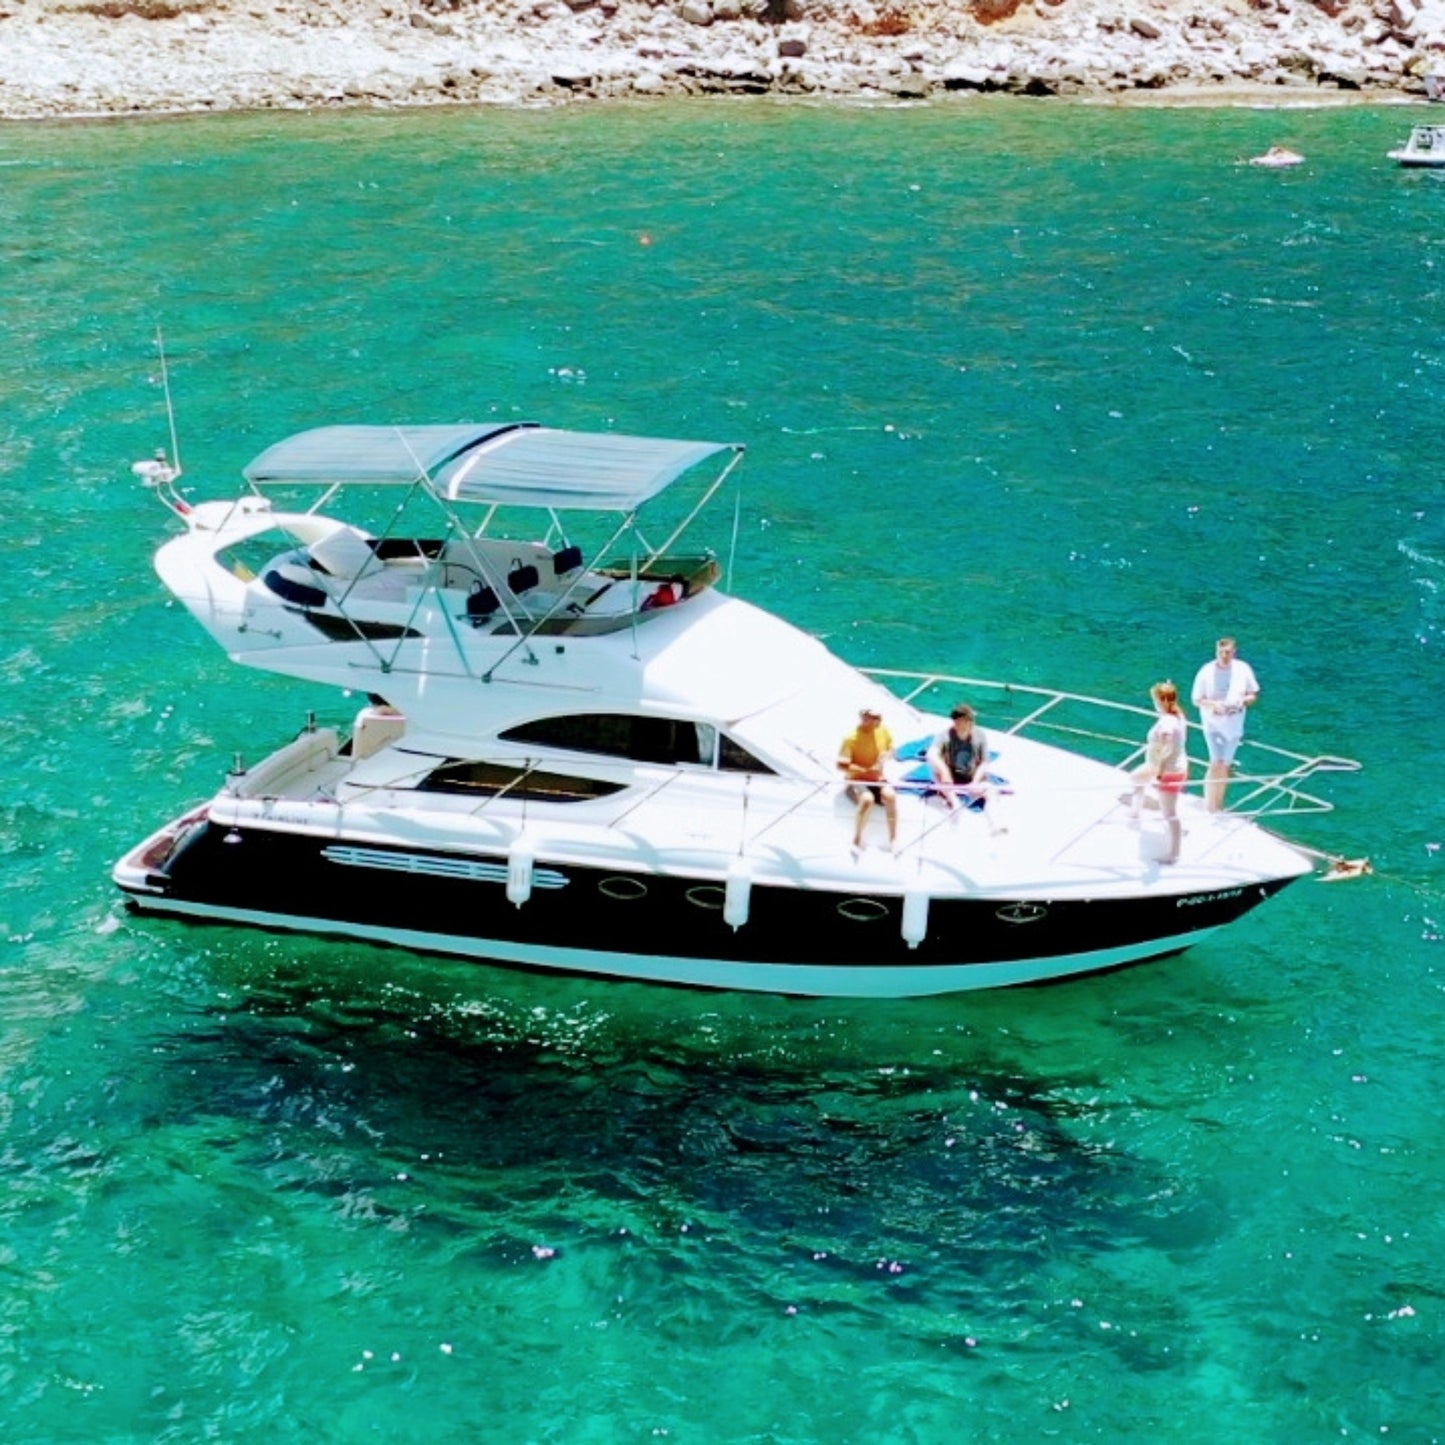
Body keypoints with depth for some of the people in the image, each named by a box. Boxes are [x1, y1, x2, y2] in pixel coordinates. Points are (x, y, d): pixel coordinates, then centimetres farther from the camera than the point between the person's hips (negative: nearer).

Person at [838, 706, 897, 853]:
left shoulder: (883, 731, -1)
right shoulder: (851, 738, -17)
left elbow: (890, 747, 17)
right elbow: (841, 766, -20)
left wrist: (885, 757, -7)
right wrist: (865, 771, -27)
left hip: (877, 779, 4)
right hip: (857, 780, -4)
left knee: (890, 795, -28)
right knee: (867, 798, -37)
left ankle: (893, 839, -18)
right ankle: (857, 841, -26)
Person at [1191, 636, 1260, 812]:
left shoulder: (1243, 669, -5)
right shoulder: (1206, 672, -13)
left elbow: (1253, 695, 5)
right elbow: (1196, 700, -7)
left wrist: (1243, 701, -17)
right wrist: (1213, 704, -26)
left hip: (1234, 725, 4)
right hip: (1213, 723, -4)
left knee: (1225, 766, 15)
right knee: (1217, 763, -17)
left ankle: (1218, 805, 30)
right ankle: (1210, 805, -10)